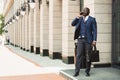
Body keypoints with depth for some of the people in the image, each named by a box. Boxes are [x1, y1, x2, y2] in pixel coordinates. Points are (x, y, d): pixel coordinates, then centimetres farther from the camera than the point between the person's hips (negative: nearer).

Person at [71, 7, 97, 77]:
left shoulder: (92, 19, 1)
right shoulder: (80, 18, 13)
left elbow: (94, 30, -3)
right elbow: (73, 24, 3)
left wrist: (94, 40, -11)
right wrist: (78, 17, -8)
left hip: (88, 40, -2)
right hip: (80, 39, 3)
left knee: (88, 56, 3)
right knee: (78, 55, -3)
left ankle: (87, 71, 14)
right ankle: (77, 71, 0)